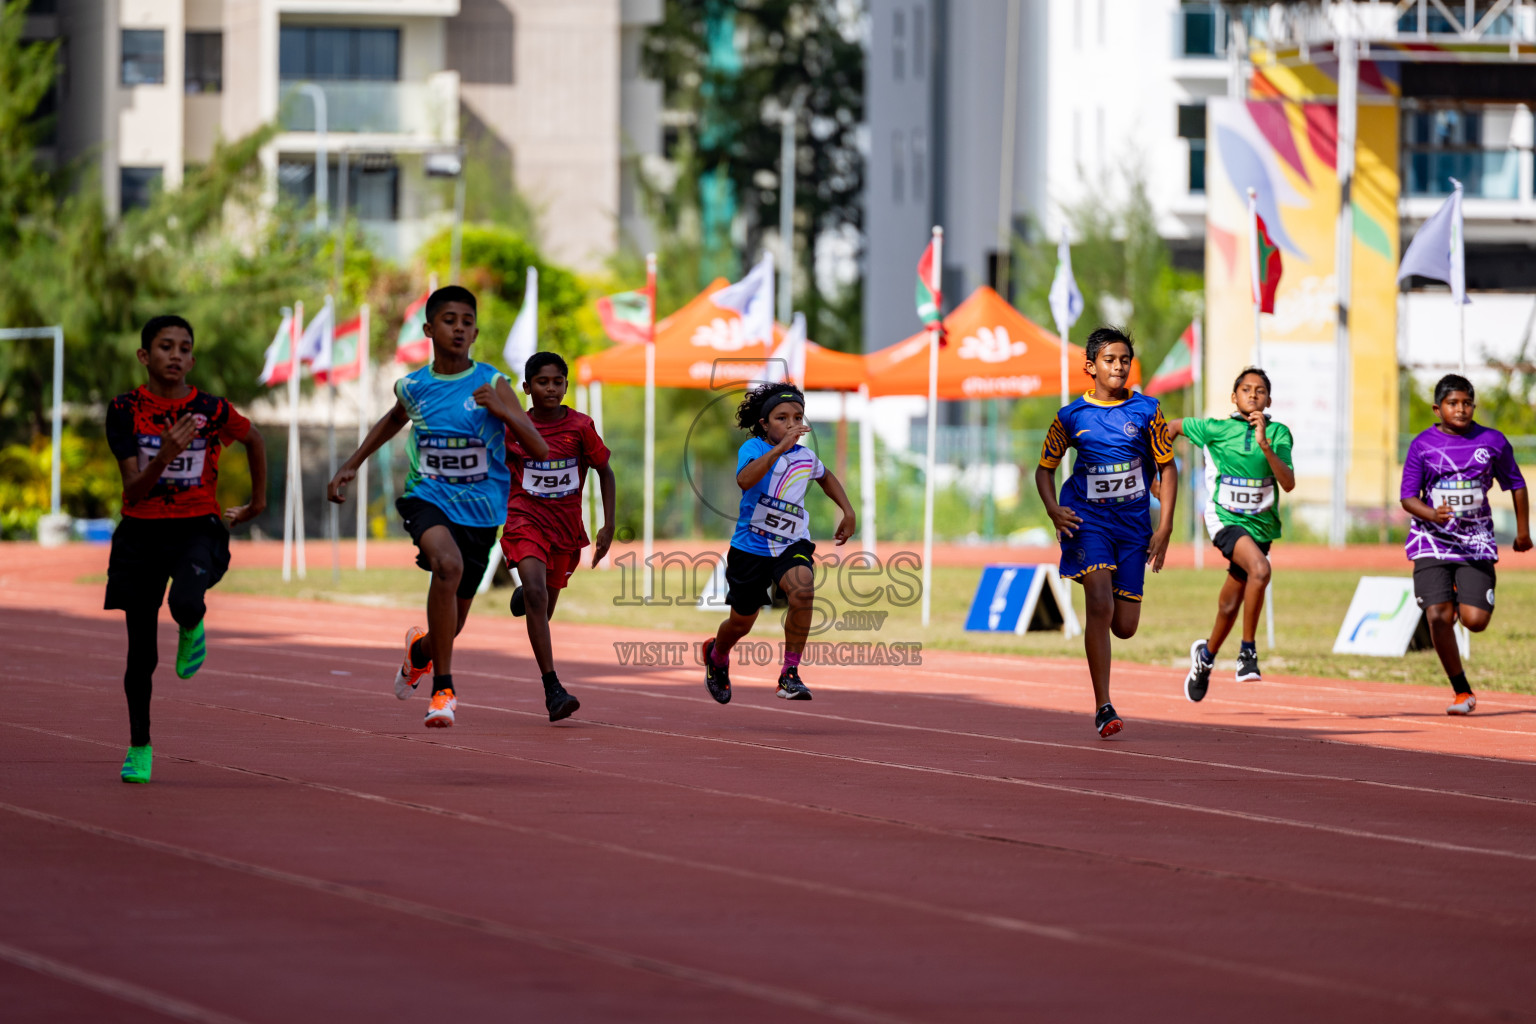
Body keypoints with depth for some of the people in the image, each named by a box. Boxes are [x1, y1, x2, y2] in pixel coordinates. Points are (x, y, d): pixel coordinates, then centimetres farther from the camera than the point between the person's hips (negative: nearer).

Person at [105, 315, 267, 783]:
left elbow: (253, 439, 16)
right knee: (141, 652, 5)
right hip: (141, 533, 1)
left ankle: (191, 628, 5)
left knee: (185, 603, -33)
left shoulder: (211, 410, -6)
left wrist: (258, 502, 21)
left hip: (197, 529, -1)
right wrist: (166, 454, -29)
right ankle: (139, 746, 23)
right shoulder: (126, 410, -7)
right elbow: (133, 490, -12)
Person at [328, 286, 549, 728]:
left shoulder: (491, 384, -9)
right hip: (428, 498, -1)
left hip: (479, 510, 1)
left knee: (450, 626, 12)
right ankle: (443, 687, -25)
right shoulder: (413, 386, -1)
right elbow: (395, 418, 25)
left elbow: (540, 449, -14)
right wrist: (351, 465, 21)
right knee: (448, 564, -35)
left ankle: (421, 649, 52)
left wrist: (502, 410, -30)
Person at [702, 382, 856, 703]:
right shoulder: (754, 448, -13)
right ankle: (717, 655, 51)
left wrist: (848, 512, 20)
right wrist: (780, 448, -45)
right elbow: (745, 479, -37)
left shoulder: (805, 457, 3)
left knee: (803, 588, -30)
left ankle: (790, 674, -20)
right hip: (751, 546, -2)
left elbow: (825, 476, 28)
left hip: (791, 545, 2)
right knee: (741, 622, 13)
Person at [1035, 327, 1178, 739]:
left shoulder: (1146, 410, 2)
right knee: (1100, 605, -21)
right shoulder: (1071, 416, 0)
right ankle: (1103, 708, -16)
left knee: (1125, 626, 1)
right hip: (1087, 519, -2)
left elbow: (1167, 468, 6)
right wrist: (1053, 510, -9)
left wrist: (1165, 526, -2)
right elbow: (1045, 469, 10)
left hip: (1133, 523, 2)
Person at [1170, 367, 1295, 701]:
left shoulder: (1279, 433, -3)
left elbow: (1288, 484, -15)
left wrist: (1265, 445, -25)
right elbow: (1174, 426, 13)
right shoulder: (1216, 429, -4)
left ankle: (1206, 655, 42)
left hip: (1260, 524, 3)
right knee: (1260, 569, -32)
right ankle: (1248, 651, -21)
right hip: (1225, 519, -3)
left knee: (1229, 606, 12)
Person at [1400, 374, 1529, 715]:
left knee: (1475, 621, -12)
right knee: (1438, 616, -14)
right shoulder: (1423, 445, -1)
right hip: (1433, 542, -1)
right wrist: (1432, 515, -22)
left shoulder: (1493, 441, 2)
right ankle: (1461, 691, 2)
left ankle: (1463, 599, 29)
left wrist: (1523, 532, 19)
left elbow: (1515, 485, 15)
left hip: (1476, 542, 1)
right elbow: (1408, 497, -1)